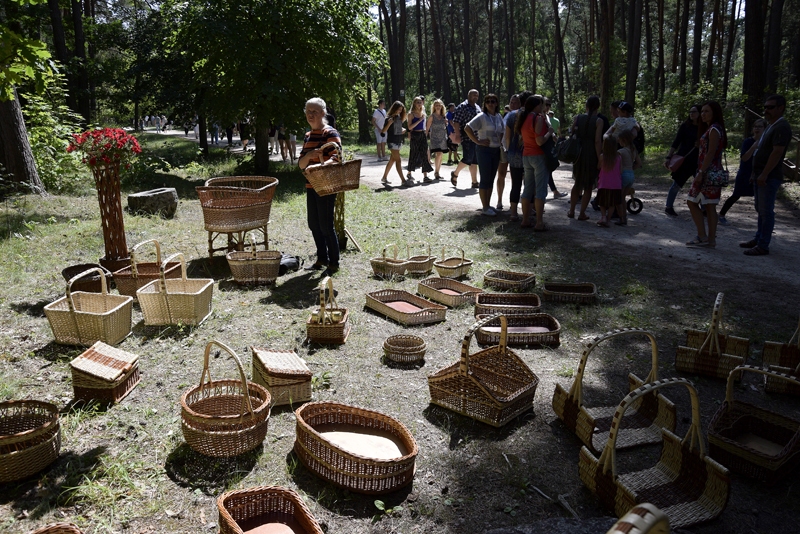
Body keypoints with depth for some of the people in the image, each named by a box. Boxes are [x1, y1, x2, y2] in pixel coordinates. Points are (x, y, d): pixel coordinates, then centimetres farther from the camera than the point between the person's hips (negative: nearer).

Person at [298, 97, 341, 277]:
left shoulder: (331, 134, -9)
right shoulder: (308, 136, 13)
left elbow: (336, 158, -21)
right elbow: (301, 164, 9)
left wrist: (323, 164, -42)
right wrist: (309, 155, -14)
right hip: (311, 186, 8)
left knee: (326, 225, -4)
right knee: (314, 225, 13)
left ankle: (334, 263, 8)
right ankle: (321, 259, 27)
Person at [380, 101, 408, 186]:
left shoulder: (399, 117, 10)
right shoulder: (389, 118, -11)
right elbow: (383, 131, -12)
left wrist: (403, 129, 5)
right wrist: (389, 123, -27)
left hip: (399, 141, 8)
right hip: (392, 142, -8)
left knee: (392, 160, 13)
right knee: (398, 160, -11)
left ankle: (384, 178, 23)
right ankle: (403, 180, -13)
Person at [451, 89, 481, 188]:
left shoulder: (478, 107, 18)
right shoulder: (462, 107, -6)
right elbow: (456, 122, -11)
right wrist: (457, 135, -18)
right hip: (466, 138, -7)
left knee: (475, 161, 6)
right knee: (468, 158, -10)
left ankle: (474, 182, 8)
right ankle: (455, 174, 14)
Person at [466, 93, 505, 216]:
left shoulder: (499, 116, 9)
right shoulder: (482, 116, -11)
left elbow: (502, 132, 25)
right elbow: (467, 128, -17)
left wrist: (500, 142, 8)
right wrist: (478, 141, -17)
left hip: (496, 150, 7)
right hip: (484, 150, -7)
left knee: (491, 179, 12)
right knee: (485, 180, -2)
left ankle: (488, 205, 22)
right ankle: (485, 207, 5)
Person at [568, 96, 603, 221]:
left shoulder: (578, 118, 1)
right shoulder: (598, 121, -10)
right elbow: (597, 141, -14)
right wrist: (599, 159, -11)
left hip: (579, 153, 4)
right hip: (592, 155, -4)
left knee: (577, 183, 19)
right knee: (588, 186, 7)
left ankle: (571, 211, 20)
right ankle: (582, 213, 8)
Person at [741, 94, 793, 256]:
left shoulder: (781, 127, -14)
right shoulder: (770, 127, 18)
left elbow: (777, 153, -22)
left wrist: (764, 175, -24)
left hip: (769, 177, -10)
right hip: (761, 176, 10)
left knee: (766, 211, -7)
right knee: (761, 210, 16)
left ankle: (763, 246, -4)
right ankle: (759, 238, 25)